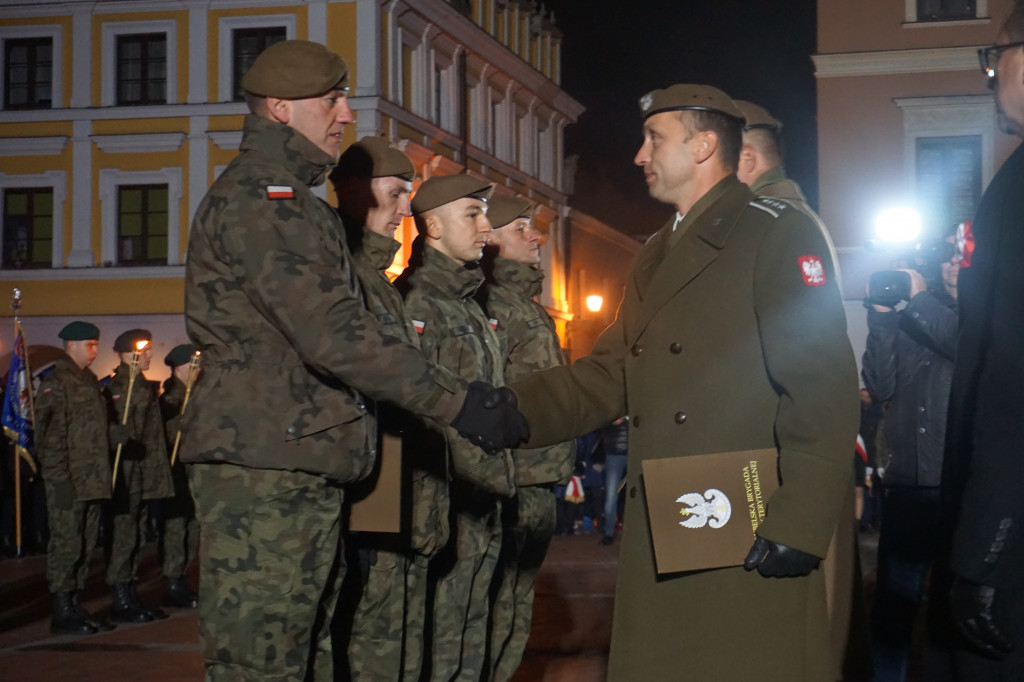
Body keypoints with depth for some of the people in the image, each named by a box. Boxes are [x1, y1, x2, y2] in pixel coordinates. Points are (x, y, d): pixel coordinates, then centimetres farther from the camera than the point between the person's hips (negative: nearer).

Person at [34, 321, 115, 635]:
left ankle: (74, 607, 17)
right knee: (66, 546, -5)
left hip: (92, 480, 8)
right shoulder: (55, 382, -7)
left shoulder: (89, 380, 19)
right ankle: (61, 613, -1)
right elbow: (48, 435, -12)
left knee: (85, 547, 10)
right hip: (68, 482, -8)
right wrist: (60, 477, -17)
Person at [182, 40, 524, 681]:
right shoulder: (260, 197, -13)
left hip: (300, 469, 11)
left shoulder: (291, 201, 22)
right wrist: (457, 402, -22)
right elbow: (333, 334, -22)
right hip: (265, 468, -11)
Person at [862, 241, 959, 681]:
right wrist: (881, 316, -9)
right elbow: (880, 387, 0)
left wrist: (921, 299, -12)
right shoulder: (906, 317, 8)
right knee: (894, 600, 5)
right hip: (909, 482, 2)